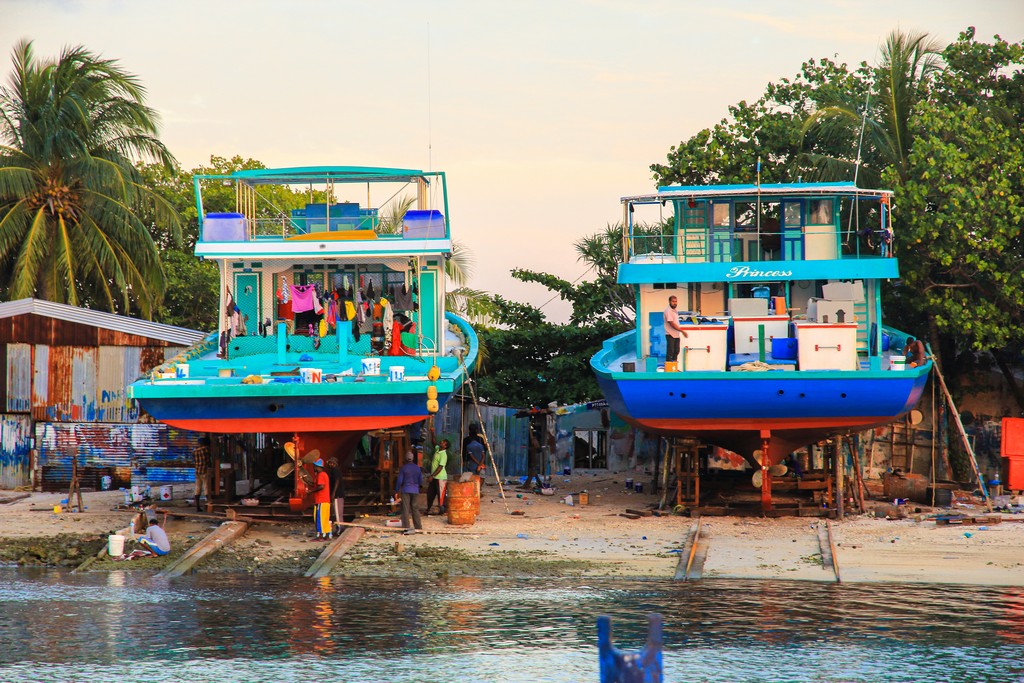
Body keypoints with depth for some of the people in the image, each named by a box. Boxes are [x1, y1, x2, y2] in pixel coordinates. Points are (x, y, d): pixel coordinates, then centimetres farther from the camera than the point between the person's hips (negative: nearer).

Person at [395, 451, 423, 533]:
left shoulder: (403, 468, -7)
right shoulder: (417, 468, 2)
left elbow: (399, 481, -7)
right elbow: (421, 480, 8)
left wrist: (396, 491, 2)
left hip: (405, 490, -3)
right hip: (415, 491, 3)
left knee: (405, 509, -2)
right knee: (415, 509, 12)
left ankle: (406, 527, -7)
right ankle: (418, 526, 15)